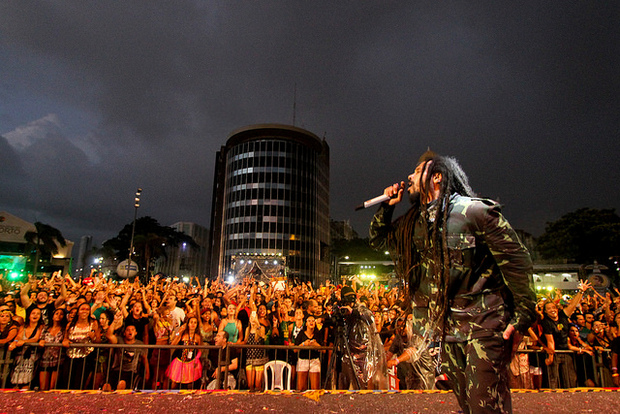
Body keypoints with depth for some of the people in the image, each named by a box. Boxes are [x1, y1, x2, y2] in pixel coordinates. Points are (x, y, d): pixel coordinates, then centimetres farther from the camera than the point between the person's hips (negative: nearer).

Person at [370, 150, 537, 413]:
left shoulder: (474, 210, -12)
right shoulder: (413, 223, 8)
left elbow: (516, 260, -10)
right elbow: (379, 238, 22)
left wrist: (523, 316, -12)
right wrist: (388, 206, 6)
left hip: (483, 323, -6)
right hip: (447, 327, 7)